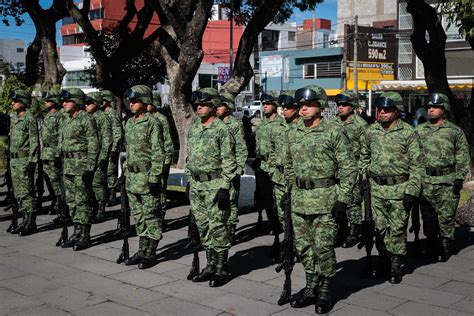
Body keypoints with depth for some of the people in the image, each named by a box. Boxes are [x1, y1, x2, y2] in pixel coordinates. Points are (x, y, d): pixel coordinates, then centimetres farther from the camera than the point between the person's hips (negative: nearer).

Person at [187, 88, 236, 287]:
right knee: (203, 226, 12)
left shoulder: (221, 129, -11)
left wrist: (224, 188, -18)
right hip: (196, 184, 8)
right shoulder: (193, 127, 12)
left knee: (217, 226, -4)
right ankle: (211, 264, 22)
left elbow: (229, 162, -13)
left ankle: (221, 269, 6)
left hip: (215, 184, -8)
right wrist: (190, 180, 16)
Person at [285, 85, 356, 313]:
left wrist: (342, 199, -13)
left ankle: (325, 291, 14)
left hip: (325, 198, -6)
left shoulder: (334, 132, -8)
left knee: (324, 247, 0)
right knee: (303, 246, 12)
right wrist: (288, 192, 17)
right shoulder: (293, 134, 10)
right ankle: (311, 287, 26)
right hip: (299, 199, 6)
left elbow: (347, 168, -8)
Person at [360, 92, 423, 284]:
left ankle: (395, 267, 13)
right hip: (376, 188, 4)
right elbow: (364, 158, 18)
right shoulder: (370, 131, 7)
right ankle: (383, 261, 24)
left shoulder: (408, 133, -5)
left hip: (399, 189, -4)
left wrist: (411, 191, -11)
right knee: (380, 228, 9)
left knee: (397, 229, 2)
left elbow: (416, 165, -6)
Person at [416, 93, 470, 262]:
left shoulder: (455, 131, 2)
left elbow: (463, 157, 2)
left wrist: (459, 178, -6)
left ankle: (446, 248, 13)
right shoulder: (419, 131, 9)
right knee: (428, 217, 8)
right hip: (425, 181, 3)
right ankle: (431, 248, 22)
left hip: (447, 182, -3)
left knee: (446, 217, 0)